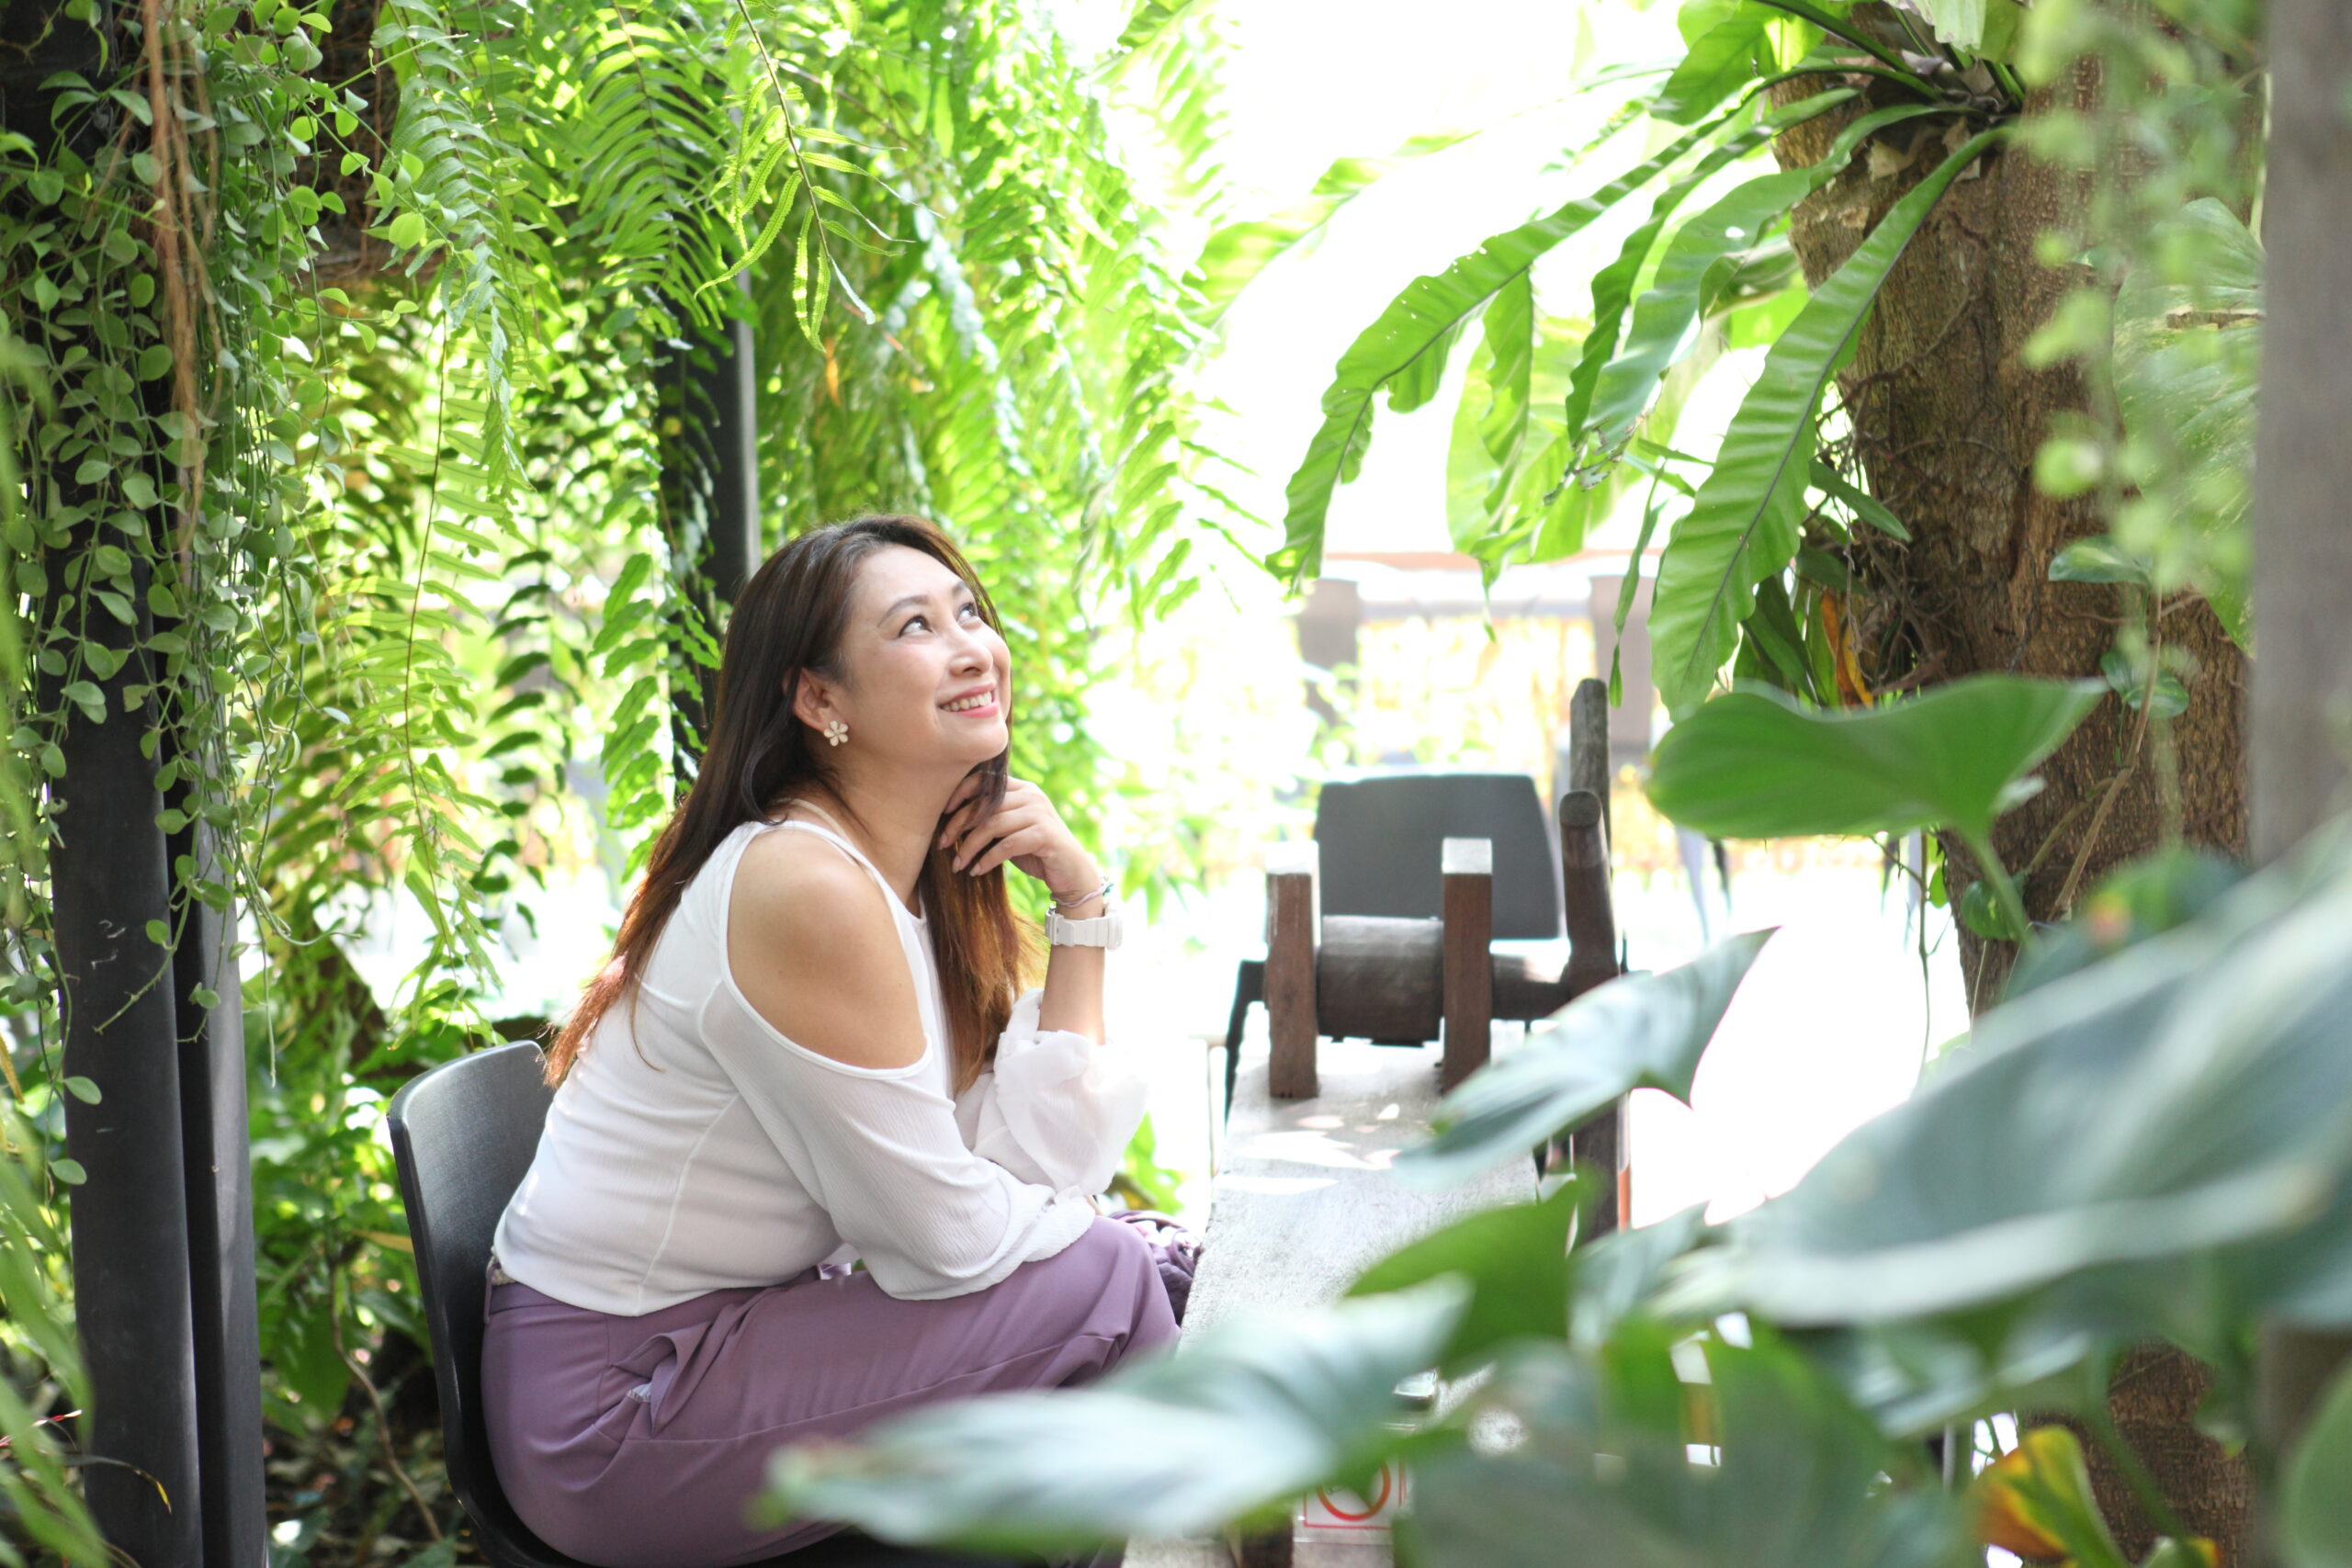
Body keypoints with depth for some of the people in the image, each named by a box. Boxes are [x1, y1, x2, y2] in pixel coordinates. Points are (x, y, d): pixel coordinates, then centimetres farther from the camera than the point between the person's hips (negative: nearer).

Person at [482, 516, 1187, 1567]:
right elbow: (950, 1235, -19)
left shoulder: (936, 875, 6)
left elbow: (1045, 1171, -3)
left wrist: (1081, 906, -6)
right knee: (1103, 1283, -14)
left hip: (723, 1333, 9)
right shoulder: (809, 890, -22)